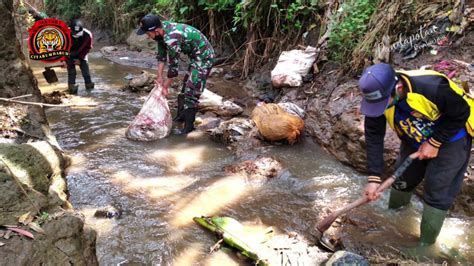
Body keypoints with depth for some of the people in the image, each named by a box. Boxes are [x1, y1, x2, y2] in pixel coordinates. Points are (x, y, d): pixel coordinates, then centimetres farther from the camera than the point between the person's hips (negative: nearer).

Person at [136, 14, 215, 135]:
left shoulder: (172, 38, -31)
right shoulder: (162, 28, -5)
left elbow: (173, 66, -23)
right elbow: (161, 54, 6)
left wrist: (165, 87, -11)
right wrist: (159, 76, 7)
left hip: (203, 57, -10)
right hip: (195, 56, 10)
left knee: (191, 91, -8)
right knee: (185, 86, 17)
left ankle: (189, 125, 1)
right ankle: (181, 116, 31)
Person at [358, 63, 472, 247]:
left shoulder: (432, 87, -41)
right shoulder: (378, 97, -25)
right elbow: (374, 137, -20)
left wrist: (434, 143, -22)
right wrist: (374, 178, -23)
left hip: (451, 138, -4)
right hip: (416, 140, 5)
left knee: (437, 190, -5)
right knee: (402, 177, 11)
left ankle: (426, 243, 10)